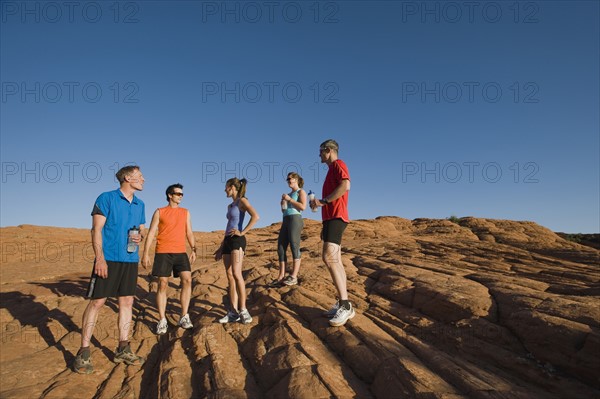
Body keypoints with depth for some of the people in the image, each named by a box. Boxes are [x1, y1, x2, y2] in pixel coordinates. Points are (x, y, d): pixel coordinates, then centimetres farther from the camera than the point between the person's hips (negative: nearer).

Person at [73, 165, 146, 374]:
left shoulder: (140, 204, 13)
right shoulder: (106, 198, -4)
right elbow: (96, 229, -8)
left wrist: (139, 237, -3)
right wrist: (100, 257, -16)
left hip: (130, 260, 6)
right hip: (108, 258, -6)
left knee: (127, 302, 8)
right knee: (96, 302, -1)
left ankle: (123, 349, 18)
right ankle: (83, 353, 11)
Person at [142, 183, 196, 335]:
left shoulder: (186, 212, 15)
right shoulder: (159, 212, 6)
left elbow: (189, 233, 13)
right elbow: (151, 233, 3)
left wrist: (193, 249, 0)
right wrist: (146, 253, -4)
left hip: (180, 252, 2)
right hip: (163, 253, -2)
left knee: (187, 280, -13)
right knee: (163, 284, -1)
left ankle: (184, 317, -3)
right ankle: (162, 321, 8)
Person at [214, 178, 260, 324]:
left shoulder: (242, 200, -2)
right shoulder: (230, 206, 22)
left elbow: (256, 216, -20)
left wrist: (242, 232, -16)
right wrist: (221, 248, 21)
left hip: (237, 241, -8)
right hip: (228, 241, 8)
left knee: (236, 274, -17)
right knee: (230, 276, 3)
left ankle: (243, 310, -11)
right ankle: (233, 312, 5)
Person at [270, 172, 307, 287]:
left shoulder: (301, 192, 6)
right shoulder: (289, 194, 26)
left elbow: (303, 206, -10)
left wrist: (289, 199, -7)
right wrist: (282, 204, 10)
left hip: (295, 219, -7)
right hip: (285, 221, 8)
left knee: (294, 246, -11)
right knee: (281, 248, -2)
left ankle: (293, 277, -12)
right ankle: (281, 277, -3)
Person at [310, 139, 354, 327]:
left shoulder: (338, 164, -2)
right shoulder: (332, 170, 26)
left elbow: (346, 185, -23)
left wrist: (322, 201, -17)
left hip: (336, 217, -11)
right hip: (330, 218, 11)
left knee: (329, 257, -21)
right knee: (336, 261, 6)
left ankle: (345, 305, -20)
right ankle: (342, 305, 9)